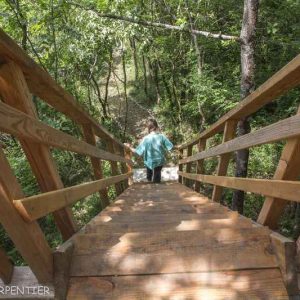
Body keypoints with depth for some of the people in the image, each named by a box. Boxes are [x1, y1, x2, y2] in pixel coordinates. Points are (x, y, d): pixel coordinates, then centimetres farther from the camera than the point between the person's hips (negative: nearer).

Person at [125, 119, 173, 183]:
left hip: (150, 162, -2)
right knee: (157, 181, 19)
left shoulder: (146, 138, -18)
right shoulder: (161, 136, -14)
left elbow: (138, 151, -15)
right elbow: (170, 147, -13)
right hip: (160, 161, 2)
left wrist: (130, 147, -1)